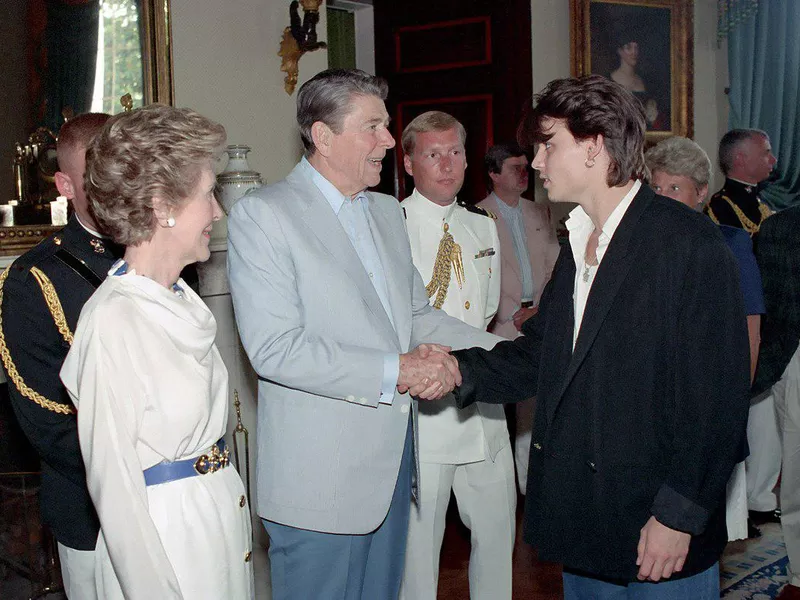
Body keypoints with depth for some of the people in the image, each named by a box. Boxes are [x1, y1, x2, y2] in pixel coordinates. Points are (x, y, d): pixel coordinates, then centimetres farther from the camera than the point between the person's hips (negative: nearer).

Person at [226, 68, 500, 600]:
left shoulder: (387, 212, 14)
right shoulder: (262, 214, -11)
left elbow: (417, 313, 17)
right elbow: (274, 349, -19)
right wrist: (395, 372, -20)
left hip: (393, 457, 7)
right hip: (320, 477, -7)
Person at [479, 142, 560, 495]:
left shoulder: (540, 214, 15)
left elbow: (554, 269, 15)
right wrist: (511, 318, -10)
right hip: (498, 329, -5)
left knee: (533, 411, 6)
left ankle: (528, 485, 15)